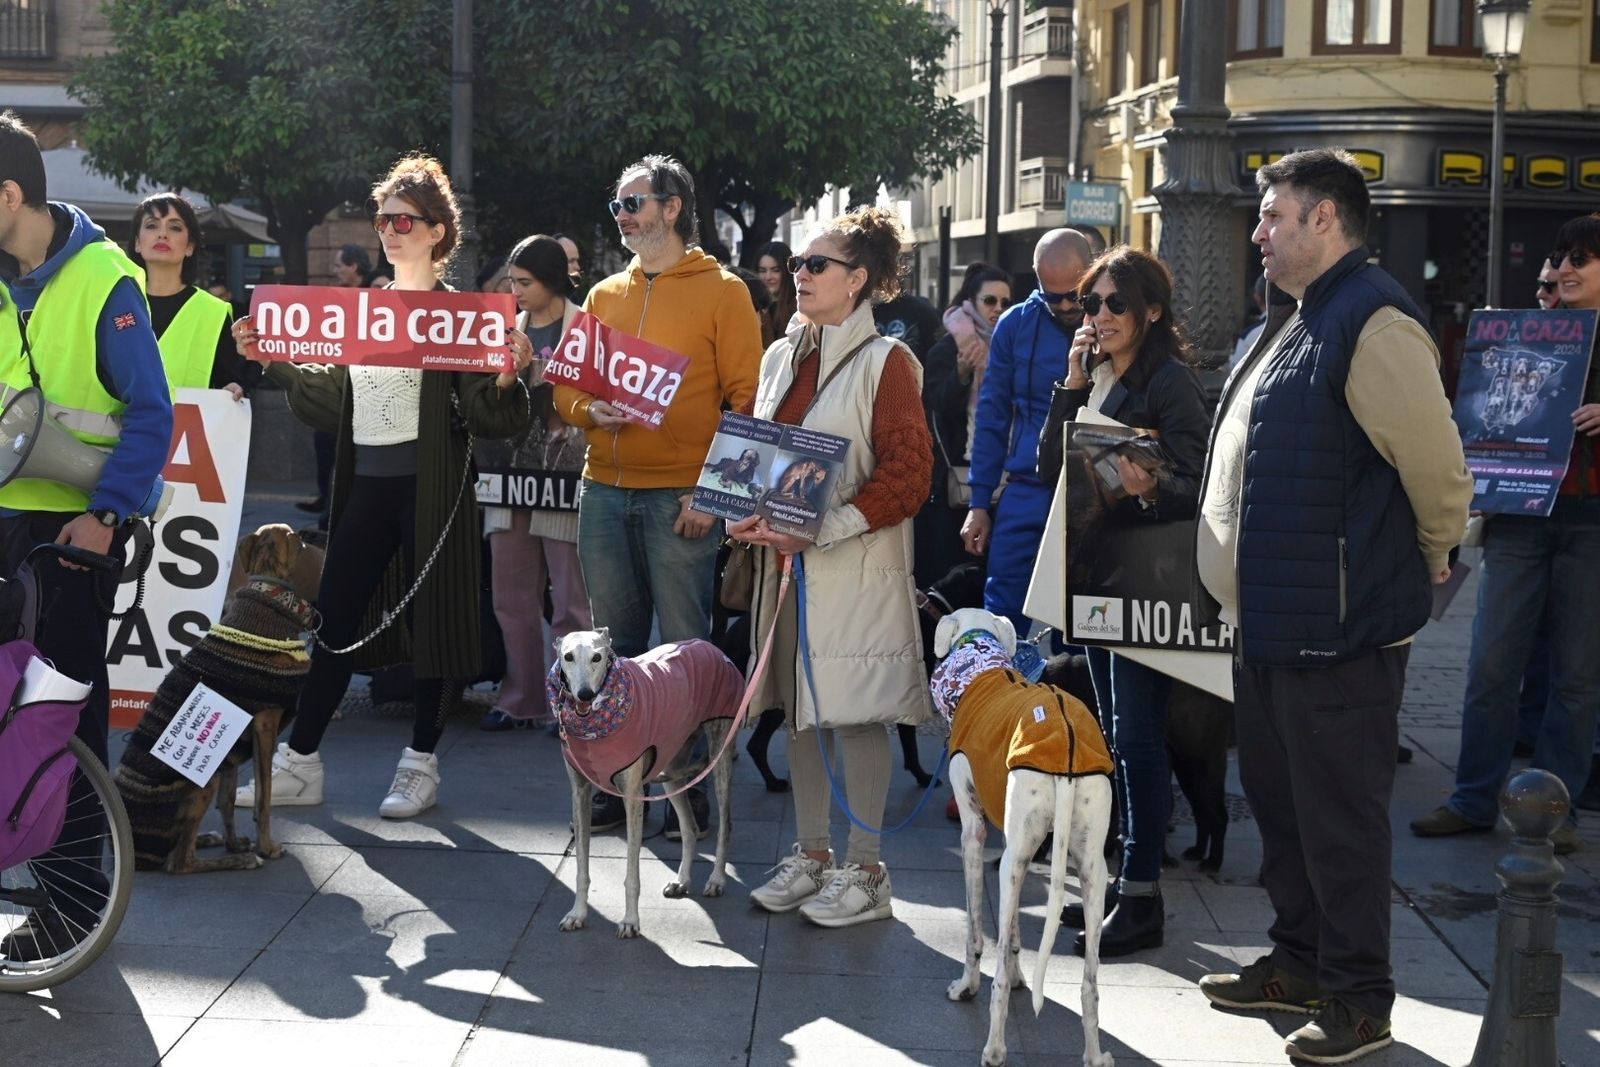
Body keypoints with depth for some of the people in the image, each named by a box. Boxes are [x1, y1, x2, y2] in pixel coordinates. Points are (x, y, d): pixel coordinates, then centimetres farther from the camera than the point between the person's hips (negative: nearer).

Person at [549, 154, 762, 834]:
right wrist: (591, 412, -6)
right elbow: (567, 390, 17)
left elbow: (746, 399, -5)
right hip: (605, 492, 5)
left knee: (685, 649, -2)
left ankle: (691, 785, 6)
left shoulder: (721, 292, 0)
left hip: (681, 498, -5)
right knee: (616, 648, 9)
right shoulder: (603, 297, 16)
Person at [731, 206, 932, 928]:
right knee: (799, 706, 11)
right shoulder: (782, 357, 14)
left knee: (855, 713, -3)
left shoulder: (885, 362, -7)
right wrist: (746, 516, 1)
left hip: (855, 566, -7)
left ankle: (864, 871, 6)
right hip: (784, 561, 7)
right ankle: (811, 855, 23)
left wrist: (821, 530, -19)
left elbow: (907, 474, -12)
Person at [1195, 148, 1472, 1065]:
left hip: (1338, 628, -10)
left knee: (1340, 816, 1)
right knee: (1279, 799, 19)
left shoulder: (1374, 324, -19)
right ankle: (1300, 963, 34)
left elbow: (1440, 471, -19)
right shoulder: (1296, 322, 14)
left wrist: (1426, 565, -3)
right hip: (1268, 614, 10)